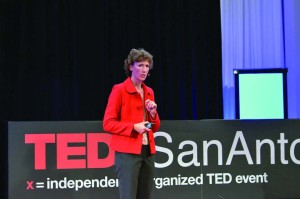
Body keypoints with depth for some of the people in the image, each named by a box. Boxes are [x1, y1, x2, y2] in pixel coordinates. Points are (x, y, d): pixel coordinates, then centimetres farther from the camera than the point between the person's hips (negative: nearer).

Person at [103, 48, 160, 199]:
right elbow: (108, 123, -10)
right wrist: (134, 127, -19)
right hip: (127, 152, -7)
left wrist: (153, 113, -1)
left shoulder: (149, 92, 14)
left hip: (148, 151, 7)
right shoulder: (119, 90, -6)